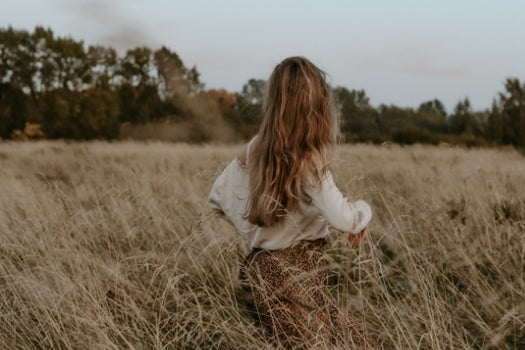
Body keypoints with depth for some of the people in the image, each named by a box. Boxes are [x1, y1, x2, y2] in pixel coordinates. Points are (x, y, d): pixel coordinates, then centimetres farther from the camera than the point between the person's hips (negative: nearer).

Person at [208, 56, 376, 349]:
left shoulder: (255, 150, 3)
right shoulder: (308, 161, -17)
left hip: (260, 271, 8)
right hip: (295, 276, -8)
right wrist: (364, 211, -6)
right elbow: (341, 218, -28)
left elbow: (218, 197, 13)